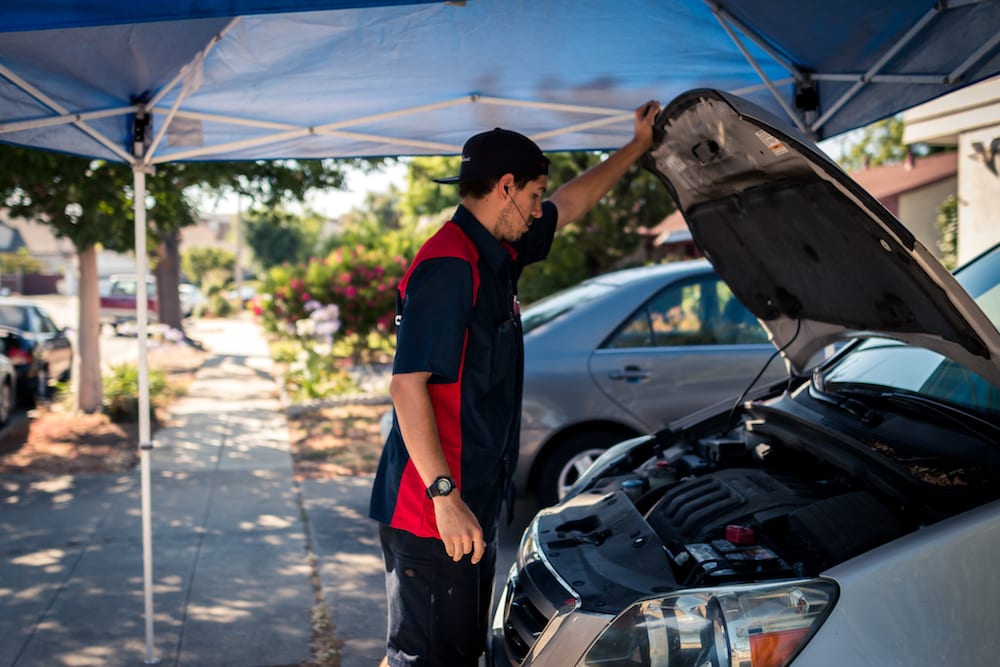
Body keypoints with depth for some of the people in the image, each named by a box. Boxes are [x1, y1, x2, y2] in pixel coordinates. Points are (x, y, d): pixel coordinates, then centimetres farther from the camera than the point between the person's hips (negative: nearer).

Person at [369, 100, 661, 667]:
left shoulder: (498, 253, 12)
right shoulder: (448, 265, -18)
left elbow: (572, 204, 29)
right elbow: (407, 385, -23)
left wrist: (639, 146, 36)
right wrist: (444, 497, -26)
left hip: (474, 503, 10)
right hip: (430, 513, -10)